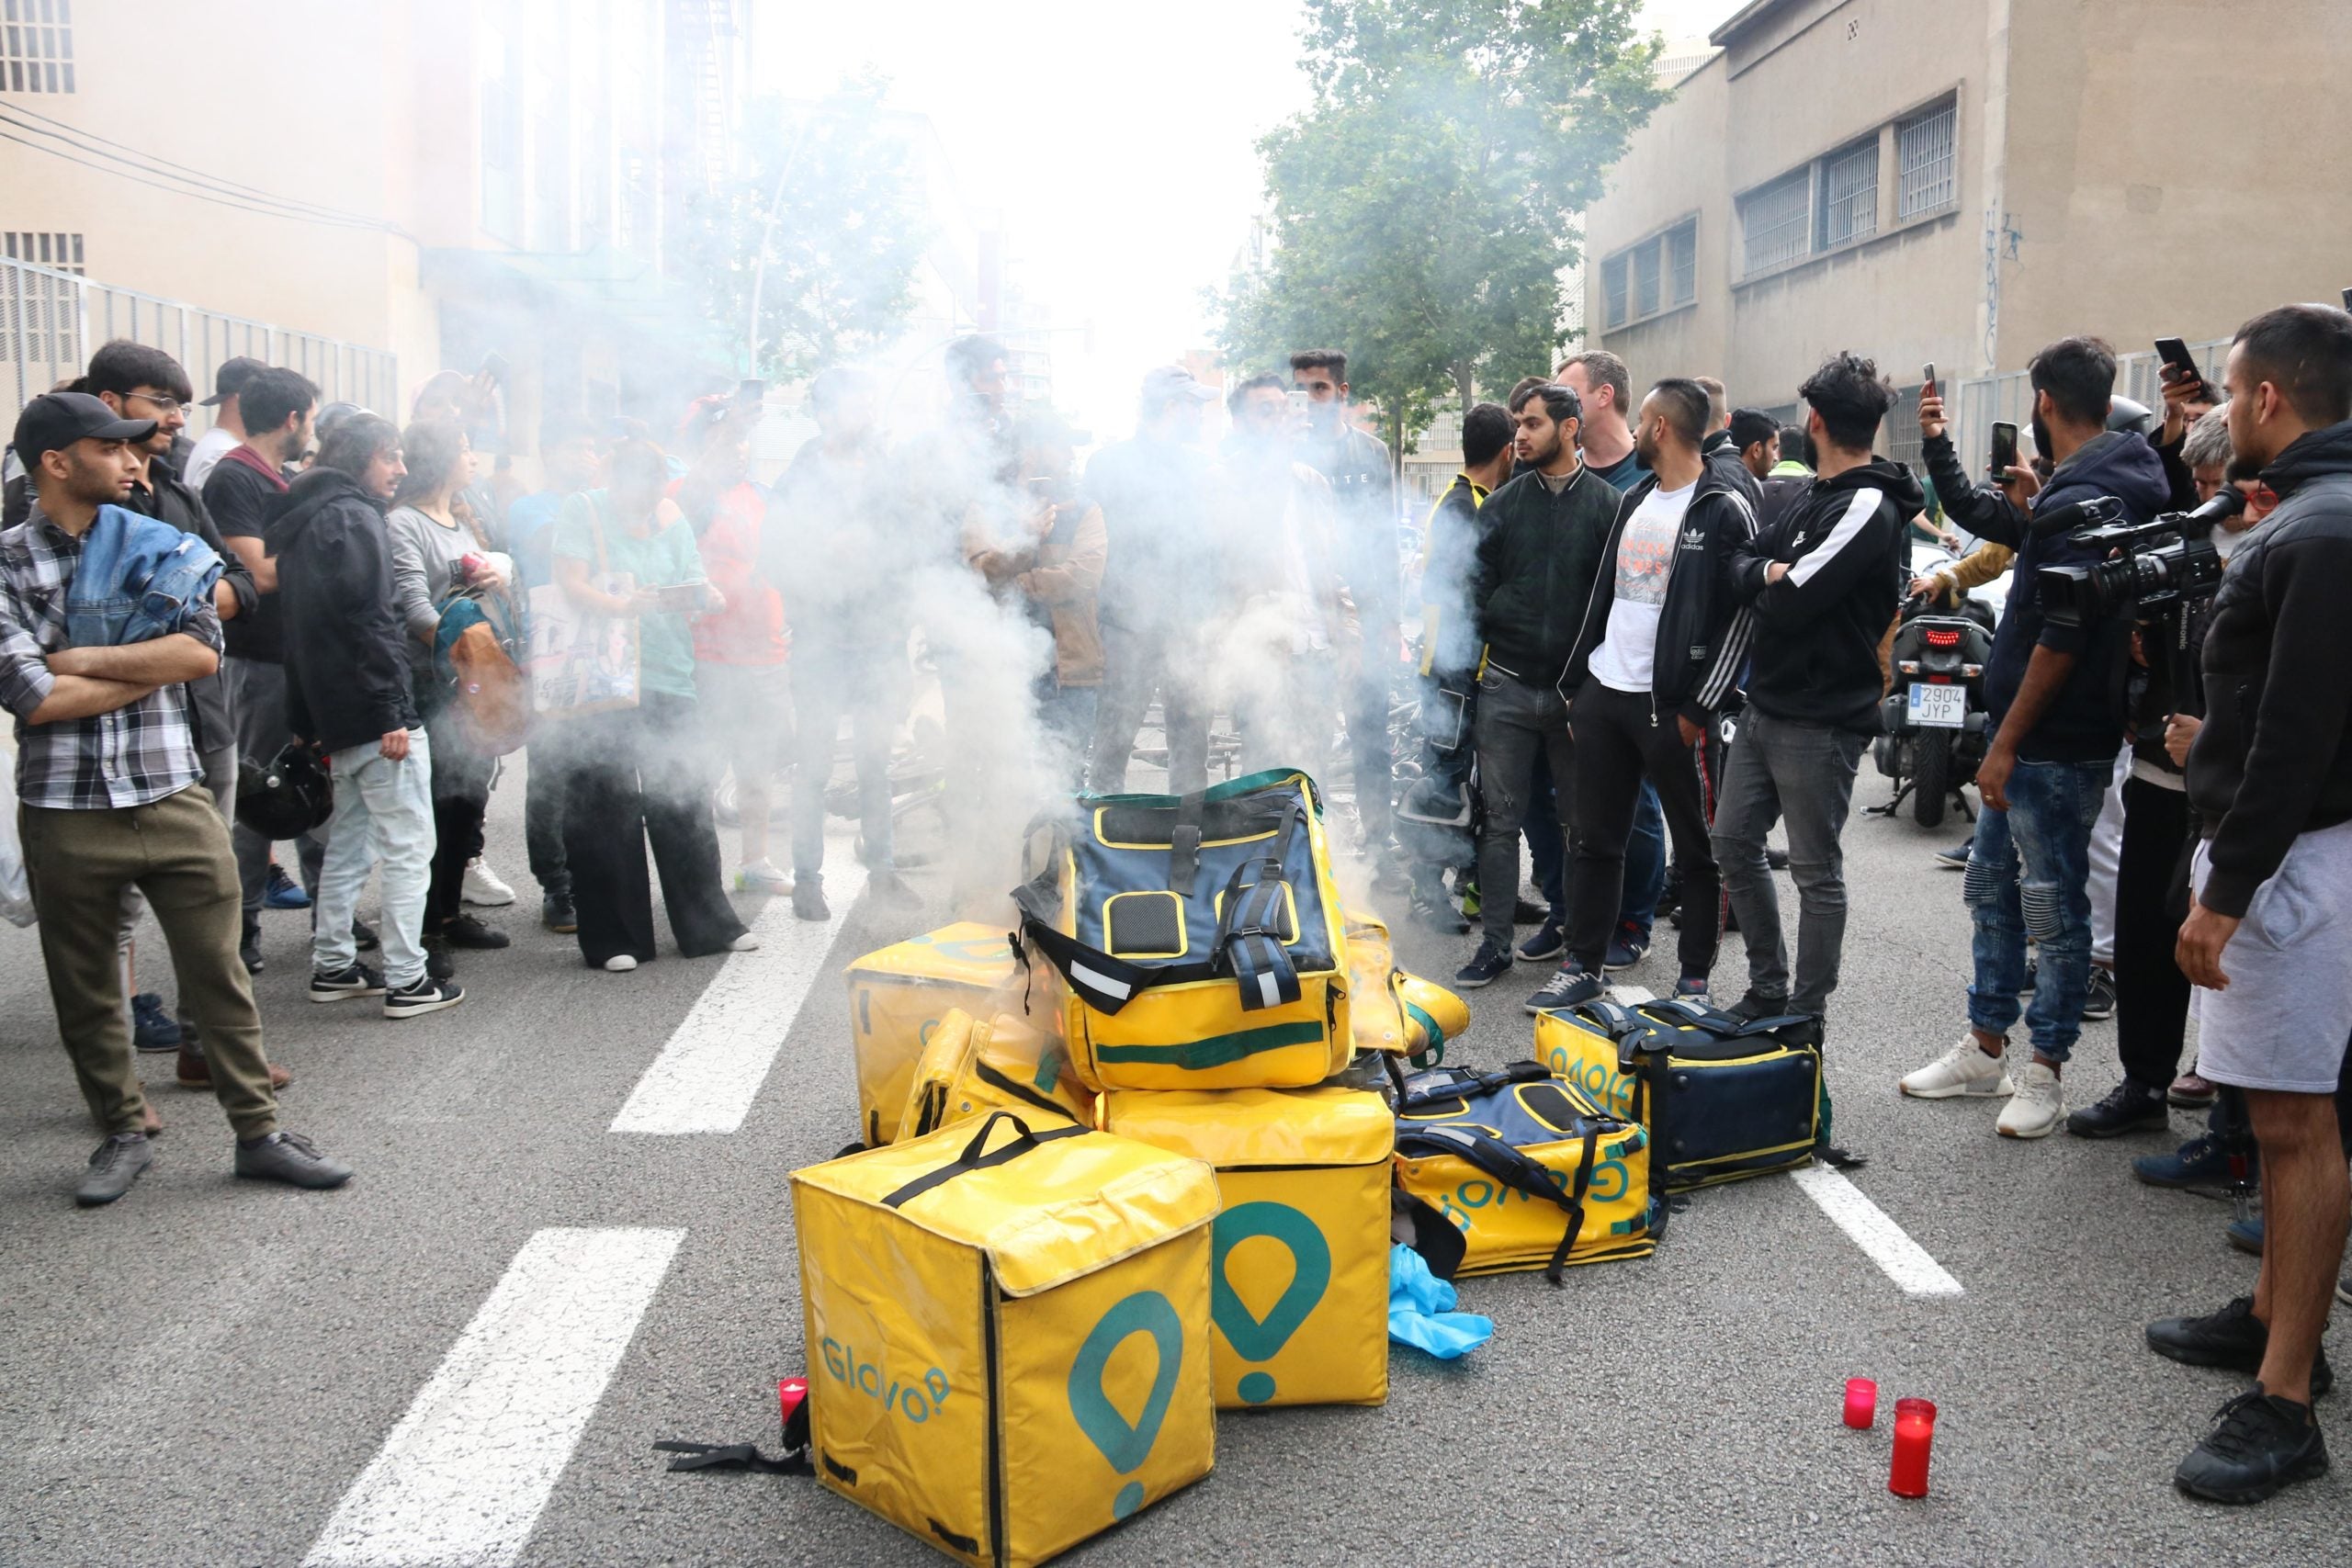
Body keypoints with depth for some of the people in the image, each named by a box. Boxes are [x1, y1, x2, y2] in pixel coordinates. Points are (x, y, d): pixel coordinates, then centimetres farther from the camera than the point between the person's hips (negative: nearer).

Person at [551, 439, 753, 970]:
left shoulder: (670, 517, 13)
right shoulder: (585, 510, 0)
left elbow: (694, 586, 10)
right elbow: (570, 584, -9)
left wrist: (702, 596, -13)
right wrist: (622, 605, -25)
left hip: (667, 676, 4)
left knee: (684, 798, 7)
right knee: (605, 808, -1)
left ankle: (709, 924, 19)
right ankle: (612, 939, 8)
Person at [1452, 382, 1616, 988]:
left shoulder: (1606, 505, 0)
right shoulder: (1503, 504, 7)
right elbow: (1476, 588, 7)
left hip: (1578, 689, -2)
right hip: (1507, 687, 2)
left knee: (1583, 821, 9)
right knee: (1500, 818, 4)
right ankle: (1496, 941, 11)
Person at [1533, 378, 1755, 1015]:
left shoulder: (1725, 510, -9)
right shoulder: (1635, 500, 15)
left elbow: (1744, 615, -12)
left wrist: (1700, 708, -14)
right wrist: (1577, 682, 15)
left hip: (1670, 705, -7)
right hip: (1603, 694, 8)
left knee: (1696, 847, 4)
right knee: (1594, 840, 11)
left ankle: (1695, 977, 14)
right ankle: (1582, 967, 20)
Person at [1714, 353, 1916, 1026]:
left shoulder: (1868, 508, -16)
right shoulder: (1818, 499, 14)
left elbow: (1788, 603, -21)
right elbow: (1739, 564, 11)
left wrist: (1769, 581, 0)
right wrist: (1769, 573, -10)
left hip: (1819, 722, -9)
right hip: (1765, 706, 9)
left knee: (1816, 871, 1)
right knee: (1734, 843, 14)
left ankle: (1807, 1014, 11)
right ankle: (1767, 990, 26)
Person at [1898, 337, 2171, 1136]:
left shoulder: (2082, 499, -19)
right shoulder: (2092, 486, 13)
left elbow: (2062, 639, -24)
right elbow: (1975, 514, 28)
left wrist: (2006, 744, -20)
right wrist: (1937, 445, 20)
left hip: (2054, 747, -11)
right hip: (2029, 739, 11)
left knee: (2054, 906, 0)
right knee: (1993, 887, 17)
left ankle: (2044, 1072, 12)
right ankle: (1986, 1049, 27)